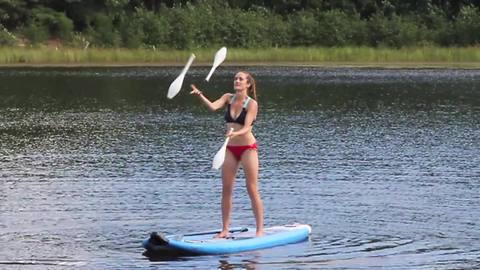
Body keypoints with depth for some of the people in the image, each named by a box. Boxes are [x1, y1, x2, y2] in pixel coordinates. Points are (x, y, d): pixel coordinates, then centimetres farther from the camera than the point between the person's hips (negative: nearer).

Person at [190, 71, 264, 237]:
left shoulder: (252, 104, -9)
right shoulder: (228, 98, 5)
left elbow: (246, 128, -19)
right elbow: (213, 107, -13)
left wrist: (234, 134, -38)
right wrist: (200, 95, -29)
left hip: (248, 147, -5)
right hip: (230, 149, 5)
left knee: (252, 190, -4)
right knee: (226, 190, 3)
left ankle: (260, 229, 1)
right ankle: (225, 230, 7)